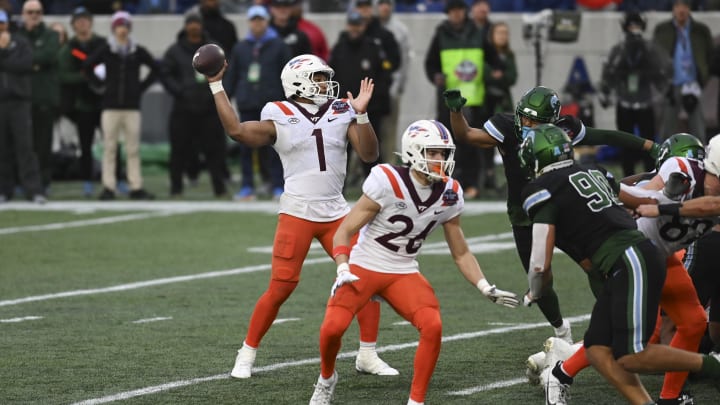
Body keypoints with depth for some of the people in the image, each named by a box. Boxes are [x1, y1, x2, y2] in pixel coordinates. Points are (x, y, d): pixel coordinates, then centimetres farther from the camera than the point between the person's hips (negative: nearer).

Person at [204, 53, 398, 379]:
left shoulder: (341, 114, 6)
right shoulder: (281, 119, -2)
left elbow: (369, 155, 0)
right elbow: (236, 130, -14)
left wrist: (361, 114, -12)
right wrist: (216, 86, -11)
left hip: (336, 214, 4)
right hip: (297, 214, -4)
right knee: (280, 288, -6)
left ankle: (367, 355, 10)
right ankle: (247, 354, 8)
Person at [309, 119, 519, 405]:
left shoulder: (449, 195, -3)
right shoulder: (387, 183, -20)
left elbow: (461, 253, 8)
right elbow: (344, 232, -14)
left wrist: (487, 289, -4)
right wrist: (343, 271, -29)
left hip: (404, 274, 4)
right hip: (363, 267, -4)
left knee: (433, 327, -21)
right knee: (333, 327, -23)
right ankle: (327, 378, 12)